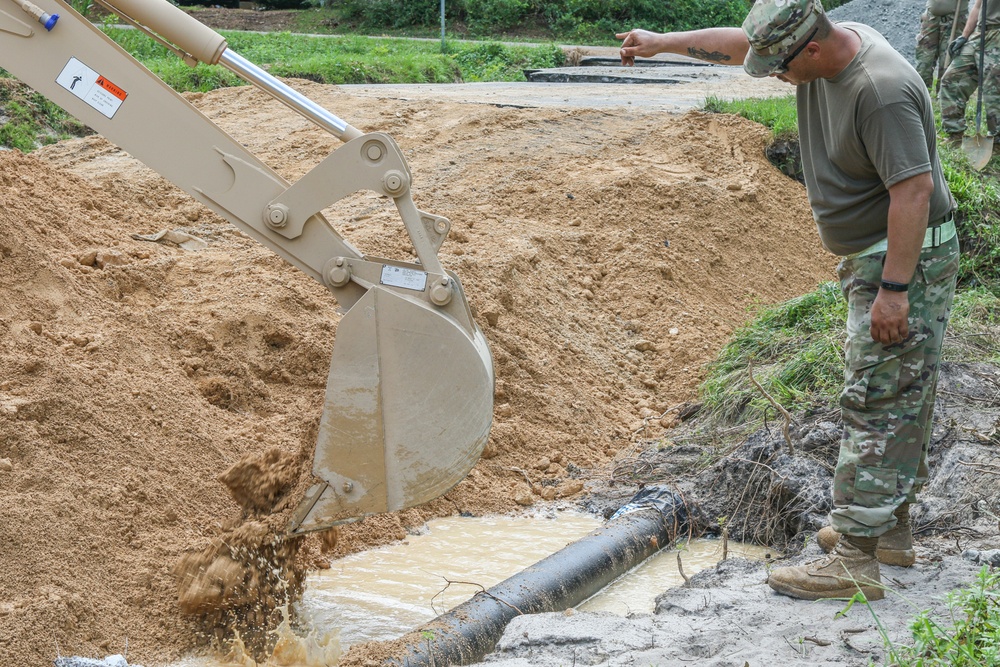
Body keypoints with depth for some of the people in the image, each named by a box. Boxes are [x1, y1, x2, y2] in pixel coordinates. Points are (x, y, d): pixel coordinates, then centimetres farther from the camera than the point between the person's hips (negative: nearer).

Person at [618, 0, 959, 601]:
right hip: (869, 257, 10)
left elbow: (913, 191, -29)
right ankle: (890, 525, 30)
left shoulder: (882, 93, -27)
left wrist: (894, 288, -28)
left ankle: (856, 560, -9)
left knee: (880, 400, -11)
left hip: (907, 259, -10)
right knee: (902, 397, 18)